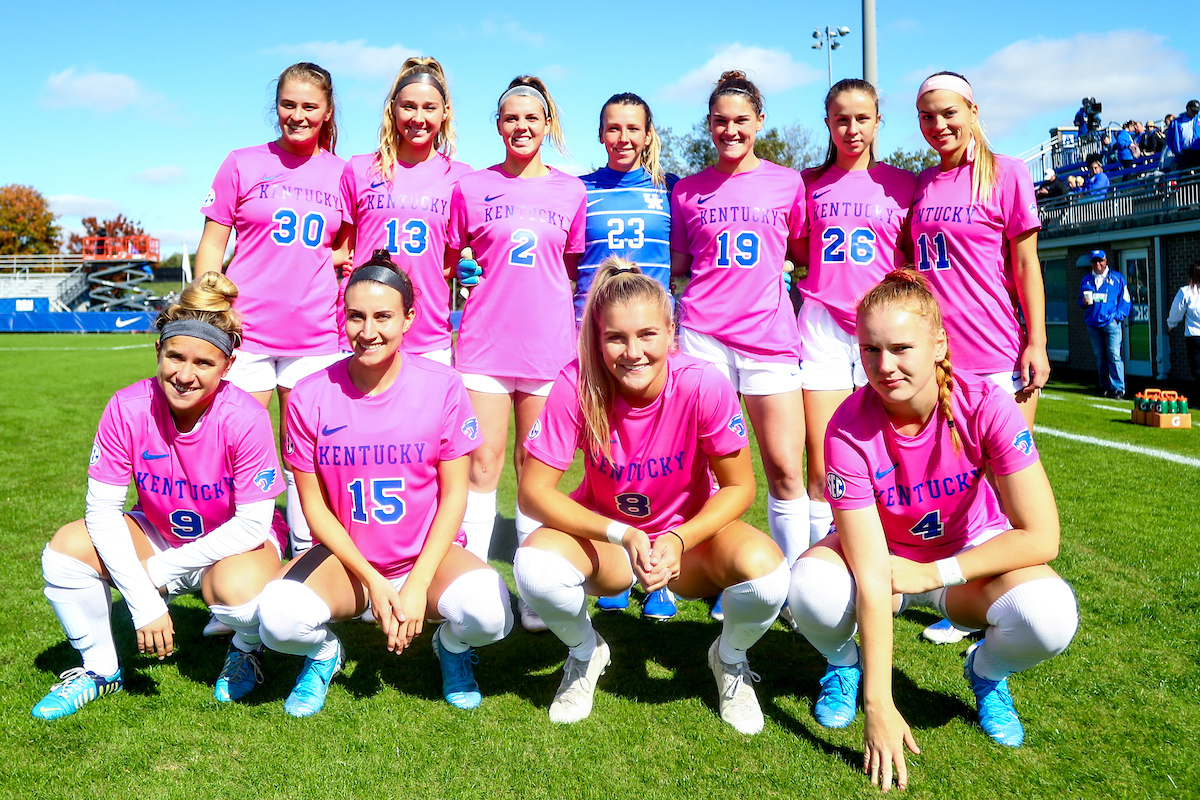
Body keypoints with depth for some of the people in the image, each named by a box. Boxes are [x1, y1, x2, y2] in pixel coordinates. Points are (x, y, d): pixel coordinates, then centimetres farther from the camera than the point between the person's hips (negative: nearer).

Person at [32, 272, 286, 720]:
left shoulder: (245, 418, -27)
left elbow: (253, 525, -24)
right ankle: (101, 669, 6)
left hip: (232, 543, -3)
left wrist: (159, 572, -22)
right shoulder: (128, 408, -19)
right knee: (65, 550, -19)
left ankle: (247, 650, 4)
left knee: (240, 590, -36)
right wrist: (142, 601, -23)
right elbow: (102, 508, -16)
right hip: (157, 533, 4)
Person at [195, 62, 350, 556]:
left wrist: (341, 257, -2)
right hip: (247, 330, -1)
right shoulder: (243, 164, 5)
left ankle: (308, 557, 19)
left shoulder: (342, 174, 9)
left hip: (315, 335, 1)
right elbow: (211, 246, 6)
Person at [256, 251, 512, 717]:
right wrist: (372, 582, -12)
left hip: (429, 555, 0)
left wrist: (418, 584, -14)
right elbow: (314, 505, -3)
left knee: (488, 610, -32)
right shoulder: (311, 396, -8)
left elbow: (454, 494, -6)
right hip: (346, 558, 1)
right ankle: (324, 652, 9)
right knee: (278, 616, -30)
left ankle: (452, 646, 8)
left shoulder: (442, 387, -10)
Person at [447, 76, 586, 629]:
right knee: (483, 464, 0)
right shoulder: (471, 187, 6)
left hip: (547, 342, 1)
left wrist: (580, 332, 6)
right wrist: (468, 272, -2)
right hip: (484, 340, -1)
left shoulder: (571, 191, 9)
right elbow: (447, 258, 16)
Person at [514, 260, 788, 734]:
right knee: (534, 565, -31)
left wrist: (678, 540, -30)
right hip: (604, 536, 1)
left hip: (691, 533, 0)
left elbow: (738, 487, -13)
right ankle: (585, 652, 6)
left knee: (764, 569, -32)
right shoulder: (578, 385, -23)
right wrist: (622, 536, -33)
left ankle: (730, 659, 6)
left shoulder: (704, 385, -24)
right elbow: (533, 491, -21)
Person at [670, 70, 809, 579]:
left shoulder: (787, 183, 9)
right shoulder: (688, 189, 11)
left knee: (785, 468, -2)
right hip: (703, 333, 1)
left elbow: (802, 253, 18)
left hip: (769, 335, 0)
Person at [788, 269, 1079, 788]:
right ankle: (844, 662, 5)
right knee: (812, 589, -33)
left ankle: (986, 669, 8)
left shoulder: (984, 405, -25)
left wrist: (931, 574, -23)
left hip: (971, 555, 1)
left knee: (1050, 616, -30)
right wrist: (879, 705, -30)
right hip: (882, 550, 0)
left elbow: (1040, 536, -23)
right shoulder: (848, 429, -27)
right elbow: (870, 576, -29)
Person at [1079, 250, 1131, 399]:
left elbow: (1125, 300, 6)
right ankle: (1105, 387, 16)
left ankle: (1118, 389, -9)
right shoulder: (1086, 280, 14)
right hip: (1093, 324, 4)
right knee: (1100, 357, 8)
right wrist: (1084, 302, -3)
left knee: (1114, 355, -11)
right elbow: (1081, 300, 21)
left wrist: (1117, 317, -5)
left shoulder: (1116, 278, 5)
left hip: (1111, 323, -4)